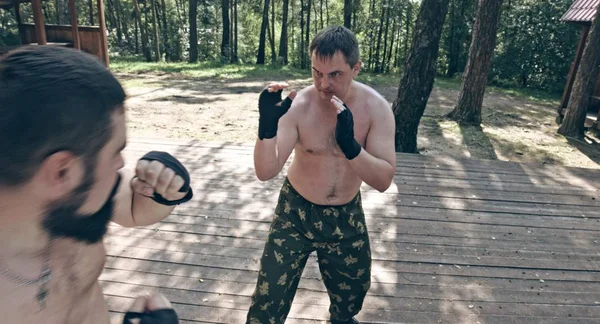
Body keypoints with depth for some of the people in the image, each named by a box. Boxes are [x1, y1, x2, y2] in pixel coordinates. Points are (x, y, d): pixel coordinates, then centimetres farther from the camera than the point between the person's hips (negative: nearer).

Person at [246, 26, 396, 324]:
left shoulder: (376, 108, -17)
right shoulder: (298, 106, -21)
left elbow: (384, 180, -21)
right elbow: (266, 172, -24)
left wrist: (350, 145, -39)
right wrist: (267, 126, -43)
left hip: (347, 215, 2)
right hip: (296, 212, -2)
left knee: (354, 288, 23)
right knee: (268, 299, 2)